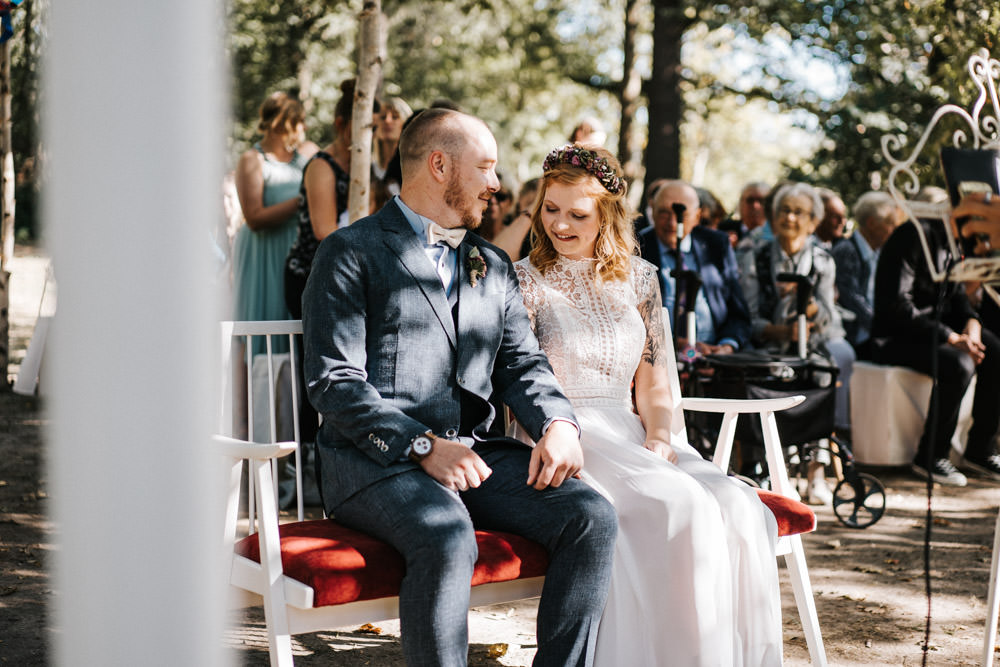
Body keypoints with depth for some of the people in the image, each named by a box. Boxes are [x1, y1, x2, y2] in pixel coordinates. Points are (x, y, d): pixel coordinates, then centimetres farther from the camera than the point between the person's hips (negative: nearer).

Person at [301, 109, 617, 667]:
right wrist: (423, 446, -20)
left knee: (593, 517, -18)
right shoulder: (352, 253, 2)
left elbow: (523, 362, 14)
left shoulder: (494, 266, 23)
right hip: (376, 458, -5)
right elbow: (335, 384, -7)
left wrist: (559, 423, -9)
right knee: (448, 538, -36)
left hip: (477, 449, 6)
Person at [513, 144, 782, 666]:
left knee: (738, 506, -23)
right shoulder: (524, 281, 3)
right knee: (682, 507, -30)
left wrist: (657, 437, -2)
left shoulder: (638, 277, 15)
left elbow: (652, 379, 16)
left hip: (630, 434, 5)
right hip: (565, 444, -4)